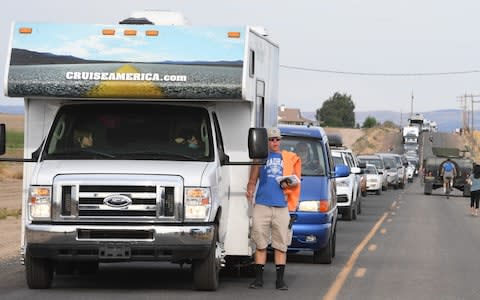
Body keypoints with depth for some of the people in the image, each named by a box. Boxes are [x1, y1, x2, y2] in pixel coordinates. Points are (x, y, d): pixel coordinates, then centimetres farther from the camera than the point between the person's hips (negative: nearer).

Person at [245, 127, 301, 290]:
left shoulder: (290, 158, 14)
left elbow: (296, 181, 17)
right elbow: (252, 181, 12)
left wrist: (289, 184, -5)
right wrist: (250, 192, -8)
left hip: (282, 206, 0)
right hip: (262, 205, 0)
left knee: (281, 245, 0)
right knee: (260, 244, 0)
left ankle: (280, 280, 4)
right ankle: (258, 278, 5)